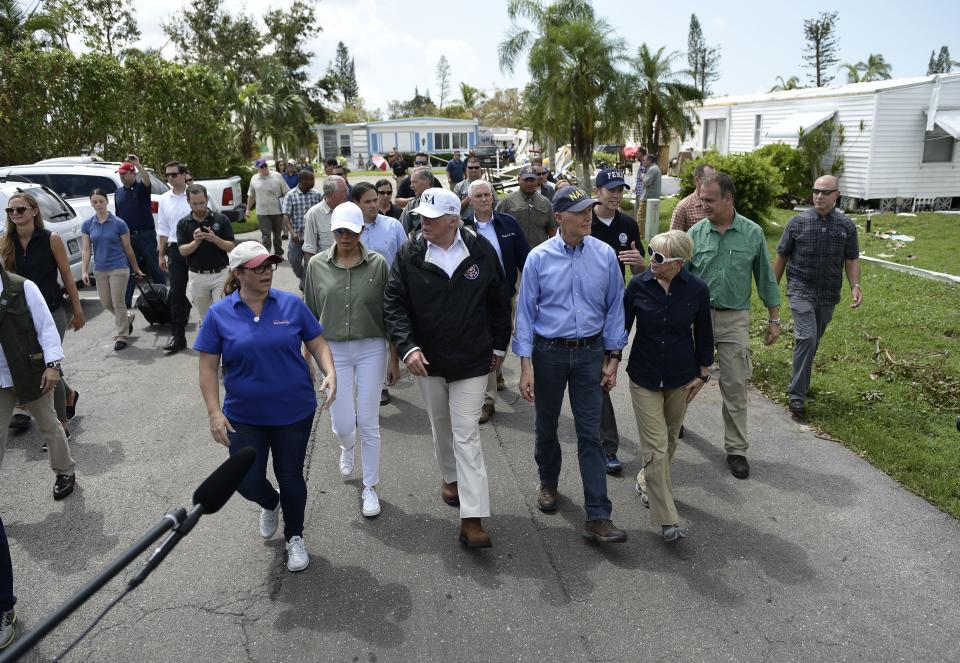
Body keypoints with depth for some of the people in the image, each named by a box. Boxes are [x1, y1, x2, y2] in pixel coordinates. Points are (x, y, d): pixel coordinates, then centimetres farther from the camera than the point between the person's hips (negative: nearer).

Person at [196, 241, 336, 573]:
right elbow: (208, 367, -3)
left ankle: (295, 538, 34)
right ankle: (270, 504, 41)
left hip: (294, 412, 0)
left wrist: (330, 372, -18)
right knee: (248, 483, 3)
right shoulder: (219, 314, -6)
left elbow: (317, 344, 1)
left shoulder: (292, 304, -5)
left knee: (290, 478, 10)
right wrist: (214, 412, -10)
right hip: (244, 417, 0)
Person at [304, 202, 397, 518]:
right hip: (333, 351, 1)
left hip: (372, 350, -1)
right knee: (342, 424, 5)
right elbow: (311, 314, 8)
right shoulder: (317, 266, -1)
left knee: (369, 423, 4)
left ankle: (370, 487, 22)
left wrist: (395, 358, 1)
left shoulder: (378, 264, -5)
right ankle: (347, 447, 44)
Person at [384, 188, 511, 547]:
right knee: (441, 426, 20)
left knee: (467, 435, -4)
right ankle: (450, 476, 48)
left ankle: (472, 518, -1)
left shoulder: (481, 251, -7)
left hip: (472, 360, -2)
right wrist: (407, 346, -21)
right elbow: (394, 304, -7)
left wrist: (499, 345, 7)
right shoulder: (409, 255, -7)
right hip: (427, 359, 2)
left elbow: (499, 301, 4)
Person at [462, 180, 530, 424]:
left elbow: (523, 257, 2)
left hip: (506, 294, 2)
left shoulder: (508, 223, 0)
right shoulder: (463, 228, -4)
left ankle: (496, 373, 45)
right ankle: (488, 401, 8)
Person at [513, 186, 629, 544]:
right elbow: (525, 312, -5)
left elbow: (614, 308, 3)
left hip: (590, 353, 0)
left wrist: (612, 357, 1)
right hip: (548, 352, 0)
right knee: (546, 426, 16)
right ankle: (548, 482, 43)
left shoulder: (605, 255, -4)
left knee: (590, 434, 0)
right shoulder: (539, 258, -8)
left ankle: (598, 517, 5)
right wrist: (526, 366, -8)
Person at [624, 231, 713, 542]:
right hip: (644, 376, -2)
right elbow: (622, 326, -1)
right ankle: (667, 519, 0)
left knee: (669, 440, 18)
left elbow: (703, 333, 2)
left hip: (681, 376, 2)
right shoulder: (638, 285, -11)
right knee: (655, 446, -6)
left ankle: (647, 482, 46)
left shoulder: (696, 290, -10)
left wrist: (702, 373, 4)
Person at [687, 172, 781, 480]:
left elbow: (765, 278, 5)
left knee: (735, 386, 5)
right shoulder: (696, 233, -3)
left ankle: (736, 449, 17)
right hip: (697, 316, 0)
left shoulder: (752, 233, -2)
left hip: (734, 319, 0)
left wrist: (774, 319, 6)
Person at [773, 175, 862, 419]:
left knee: (813, 341, 14)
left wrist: (855, 286, -9)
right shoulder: (798, 222, -3)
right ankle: (796, 395, -11)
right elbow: (781, 256, 4)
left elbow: (852, 260, 7)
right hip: (801, 290, -3)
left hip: (828, 295, 3)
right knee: (807, 339, -16)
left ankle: (800, 381, 32)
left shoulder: (846, 226, 2)